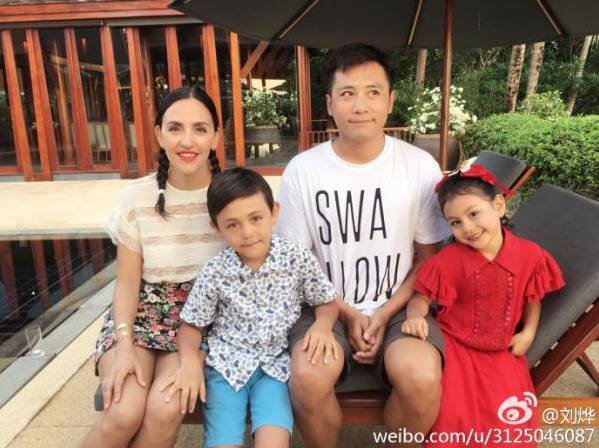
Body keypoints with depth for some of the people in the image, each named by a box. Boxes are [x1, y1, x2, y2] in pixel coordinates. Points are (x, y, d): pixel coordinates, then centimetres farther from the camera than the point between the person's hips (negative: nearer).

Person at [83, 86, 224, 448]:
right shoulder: (137, 197, -4)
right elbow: (128, 283, 0)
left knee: (165, 411, -26)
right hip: (144, 312, 1)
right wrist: (124, 344, -15)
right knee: (124, 413, -23)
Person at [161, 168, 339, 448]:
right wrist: (190, 361, -15)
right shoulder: (215, 272, -10)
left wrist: (322, 325, -17)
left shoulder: (299, 259, -10)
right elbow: (192, 325, 3)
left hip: (274, 364, 0)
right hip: (227, 364, 1)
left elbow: (326, 302, 4)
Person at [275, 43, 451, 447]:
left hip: (399, 306, 1)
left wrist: (384, 315, -9)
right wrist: (348, 315, -8)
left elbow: (429, 259, 3)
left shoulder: (421, 167, -3)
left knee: (422, 377, -28)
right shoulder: (302, 170, -5)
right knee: (307, 378, -28)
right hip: (328, 307, 0)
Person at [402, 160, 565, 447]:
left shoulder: (530, 255, -6)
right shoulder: (448, 260, -13)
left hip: (504, 352, 2)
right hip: (455, 347, -2)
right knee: (453, 415, -13)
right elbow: (422, 297, -7)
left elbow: (533, 297, 9)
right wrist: (415, 316, -27)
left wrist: (528, 332, -2)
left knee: (514, 416, -6)